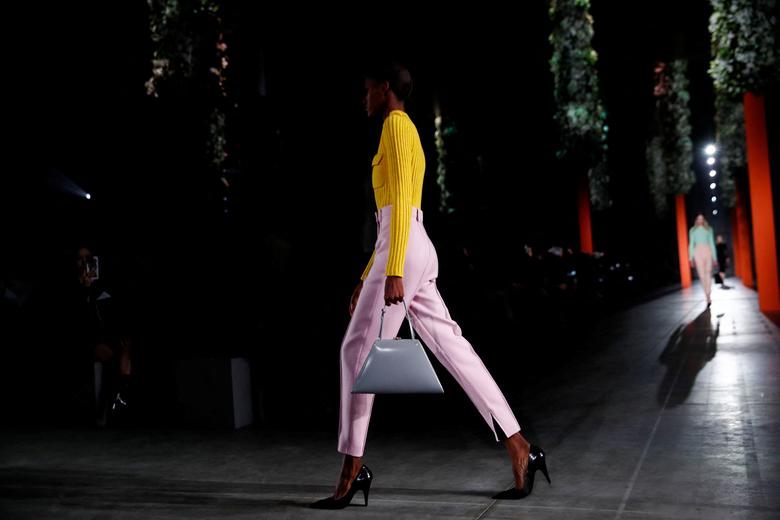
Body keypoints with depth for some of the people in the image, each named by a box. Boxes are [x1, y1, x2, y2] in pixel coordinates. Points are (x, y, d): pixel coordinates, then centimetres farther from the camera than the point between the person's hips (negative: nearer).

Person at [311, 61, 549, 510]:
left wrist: (393, 271, -22)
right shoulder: (403, 132, 27)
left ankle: (353, 470, 0)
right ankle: (519, 449, 7)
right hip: (415, 251, 10)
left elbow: (401, 200, -15)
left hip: (404, 253, -10)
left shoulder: (397, 124, -2)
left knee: (359, 350, -5)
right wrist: (367, 279, 26)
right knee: (454, 350, 6)